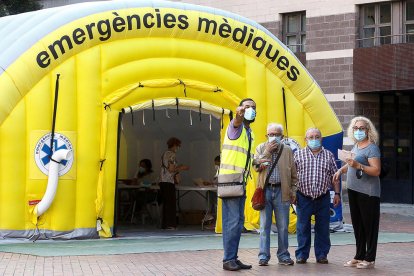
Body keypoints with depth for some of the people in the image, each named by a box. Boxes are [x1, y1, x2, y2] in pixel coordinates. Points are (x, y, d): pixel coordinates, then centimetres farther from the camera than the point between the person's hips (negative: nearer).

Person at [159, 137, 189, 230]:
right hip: (169, 181, -9)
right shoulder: (172, 155, -10)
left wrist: (178, 167, 24)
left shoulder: (164, 154, 18)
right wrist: (182, 168, -4)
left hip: (162, 181, 9)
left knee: (166, 203, 11)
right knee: (171, 203, -6)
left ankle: (164, 224, 11)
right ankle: (170, 224, -9)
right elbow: (171, 169, -16)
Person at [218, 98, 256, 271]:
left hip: (241, 180, 9)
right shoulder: (235, 127, -6)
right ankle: (228, 259, -9)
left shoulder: (249, 133, 19)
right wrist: (239, 114, -54)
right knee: (232, 221, -11)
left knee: (238, 221, 9)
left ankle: (233, 258, 14)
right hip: (230, 178, -9)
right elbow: (237, 122, -33)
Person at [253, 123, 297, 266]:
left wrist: (293, 191, 4)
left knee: (283, 226, 4)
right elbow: (256, 166, -7)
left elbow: (294, 173, 10)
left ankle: (283, 255, 13)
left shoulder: (287, 151, 8)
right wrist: (267, 151, -10)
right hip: (265, 190, 0)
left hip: (282, 191, 0)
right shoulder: (261, 148, 8)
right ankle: (263, 256, 6)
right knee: (264, 225, 2)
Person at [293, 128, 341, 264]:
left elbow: (334, 176, 11)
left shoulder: (329, 155, 9)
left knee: (323, 228, 4)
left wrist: (337, 193, 6)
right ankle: (301, 254, 11)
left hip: (323, 198, 1)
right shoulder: (298, 154, 4)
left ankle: (322, 254, 13)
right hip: (303, 197, -1)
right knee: (303, 227, 3)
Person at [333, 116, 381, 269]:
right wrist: (341, 169, 14)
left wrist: (358, 165, -30)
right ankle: (359, 256, 23)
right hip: (353, 190, 9)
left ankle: (369, 259, 4)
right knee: (357, 225, 14)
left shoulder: (372, 148, -12)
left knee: (369, 225, -2)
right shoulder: (355, 146, 13)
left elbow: (376, 171, -21)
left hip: (368, 193, -9)